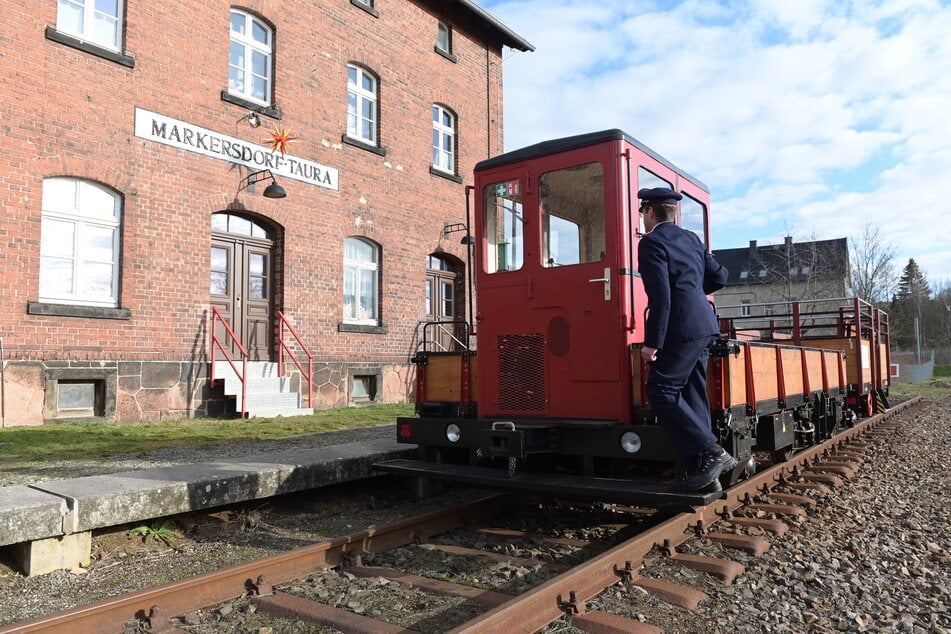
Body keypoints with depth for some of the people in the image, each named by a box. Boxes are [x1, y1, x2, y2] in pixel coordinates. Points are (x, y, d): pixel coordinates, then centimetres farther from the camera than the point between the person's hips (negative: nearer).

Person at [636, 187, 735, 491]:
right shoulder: (691, 239, 17)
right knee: (692, 395, 10)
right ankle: (700, 468, 11)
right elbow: (719, 276, 19)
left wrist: (652, 342, -15)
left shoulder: (651, 243, -8)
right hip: (704, 325, 9)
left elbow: (660, 296, -17)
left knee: (661, 392, -5)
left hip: (681, 329, -9)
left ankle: (711, 452, -11)